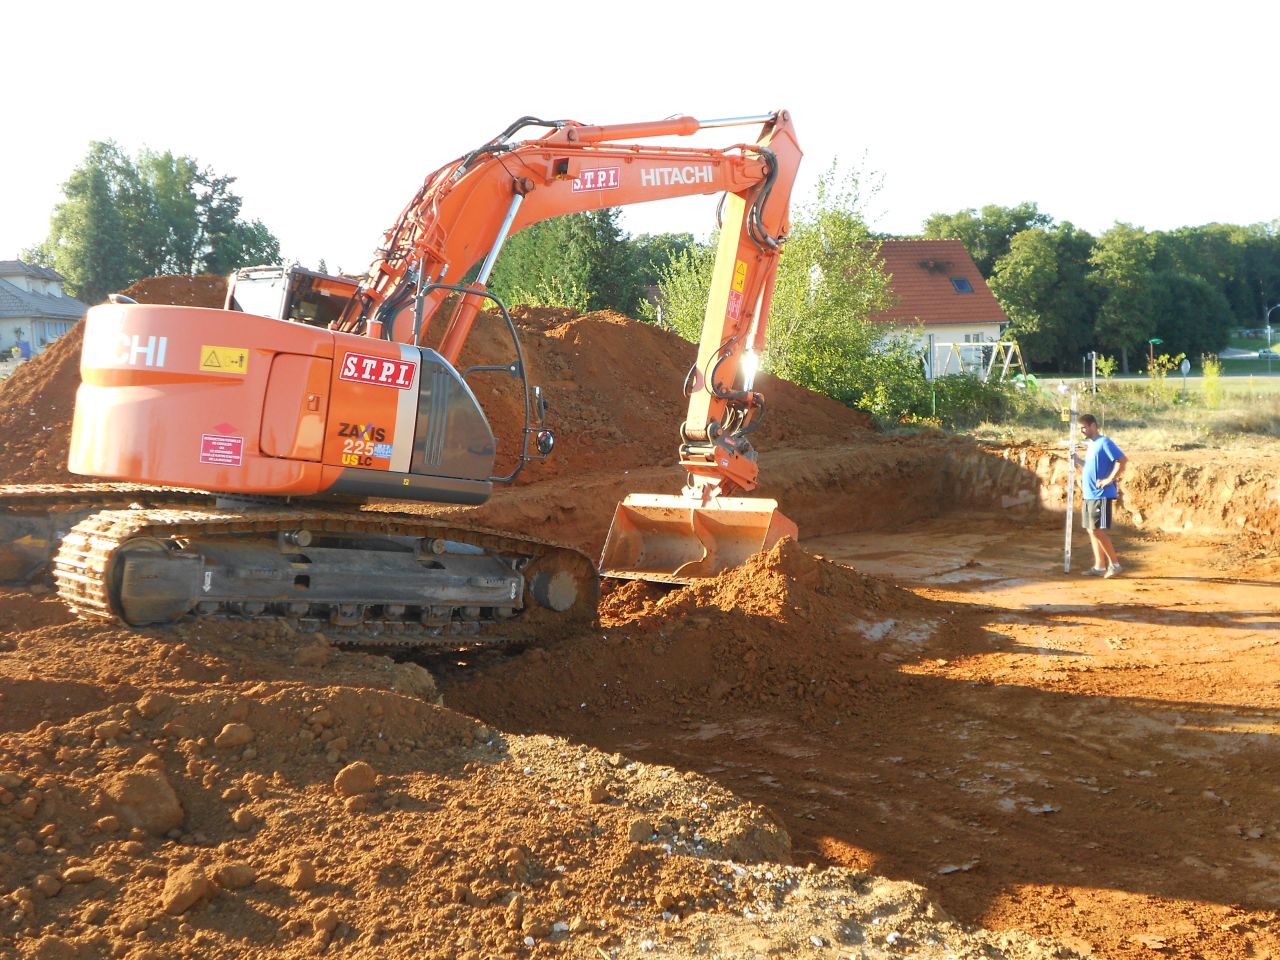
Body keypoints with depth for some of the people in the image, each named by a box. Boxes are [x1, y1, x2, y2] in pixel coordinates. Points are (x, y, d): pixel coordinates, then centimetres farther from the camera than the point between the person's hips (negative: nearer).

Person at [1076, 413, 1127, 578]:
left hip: (1101, 495, -10)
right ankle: (1099, 566, 14)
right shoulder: (1091, 444, 15)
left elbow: (1123, 460, -21)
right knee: (1091, 531, 10)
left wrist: (1109, 480, -20)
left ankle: (1114, 563, 2)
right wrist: (1078, 460, 12)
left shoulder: (1104, 442, -12)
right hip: (1089, 495, 10)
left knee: (1098, 531, -8)